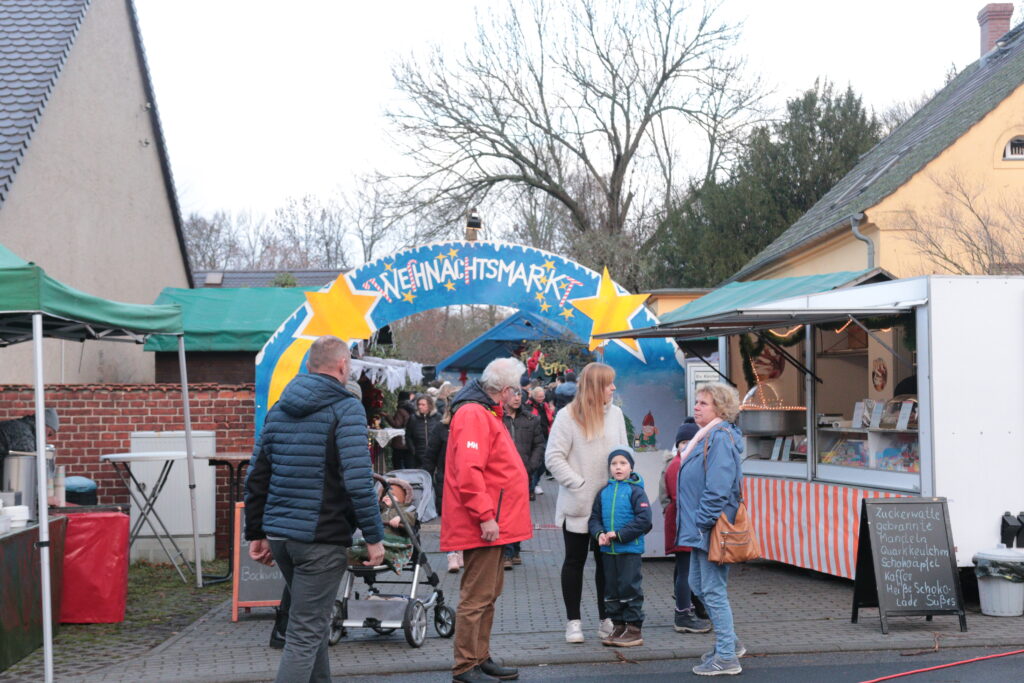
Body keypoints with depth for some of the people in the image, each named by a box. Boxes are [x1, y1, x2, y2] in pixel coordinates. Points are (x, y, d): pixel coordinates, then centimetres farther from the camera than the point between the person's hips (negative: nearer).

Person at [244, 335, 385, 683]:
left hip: (280, 535, 7)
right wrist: (373, 536, -13)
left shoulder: (279, 409, 13)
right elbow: (358, 480, -18)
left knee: (313, 620, 23)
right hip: (321, 537, -7)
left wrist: (256, 533, 18)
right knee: (305, 634, -4)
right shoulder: (346, 408, -9)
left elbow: (256, 477, 13)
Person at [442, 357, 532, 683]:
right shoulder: (473, 415, -16)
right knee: (477, 596, -5)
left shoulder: (485, 412, 18)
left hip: (494, 524, 11)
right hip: (485, 525, -11)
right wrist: (485, 516, -23)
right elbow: (468, 472, -24)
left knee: (488, 594, 18)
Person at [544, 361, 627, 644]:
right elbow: (554, 457, -10)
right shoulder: (568, 416, -9)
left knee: (606, 560, 9)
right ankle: (573, 621, 16)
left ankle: (606, 619, 18)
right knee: (575, 560, 7)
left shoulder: (615, 413, 5)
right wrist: (578, 485, -15)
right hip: (577, 505, -4)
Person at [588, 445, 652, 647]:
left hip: (630, 549, -6)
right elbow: (595, 517, 12)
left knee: (630, 589, -2)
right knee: (611, 590, 11)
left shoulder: (635, 491, -7)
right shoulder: (604, 492, 10)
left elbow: (644, 520, -14)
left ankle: (634, 629, 7)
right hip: (608, 550, 6)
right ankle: (618, 626, 22)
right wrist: (599, 533, -9)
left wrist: (619, 534, -16)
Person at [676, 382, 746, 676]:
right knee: (697, 583, 18)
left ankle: (727, 657, 6)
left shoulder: (721, 437, -17)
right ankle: (729, 642, 30)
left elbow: (718, 487, -24)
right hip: (701, 525, 11)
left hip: (712, 527, -11)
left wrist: (703, 522, -22)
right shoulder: (706, 436, 15)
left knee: (713, 590, -3)